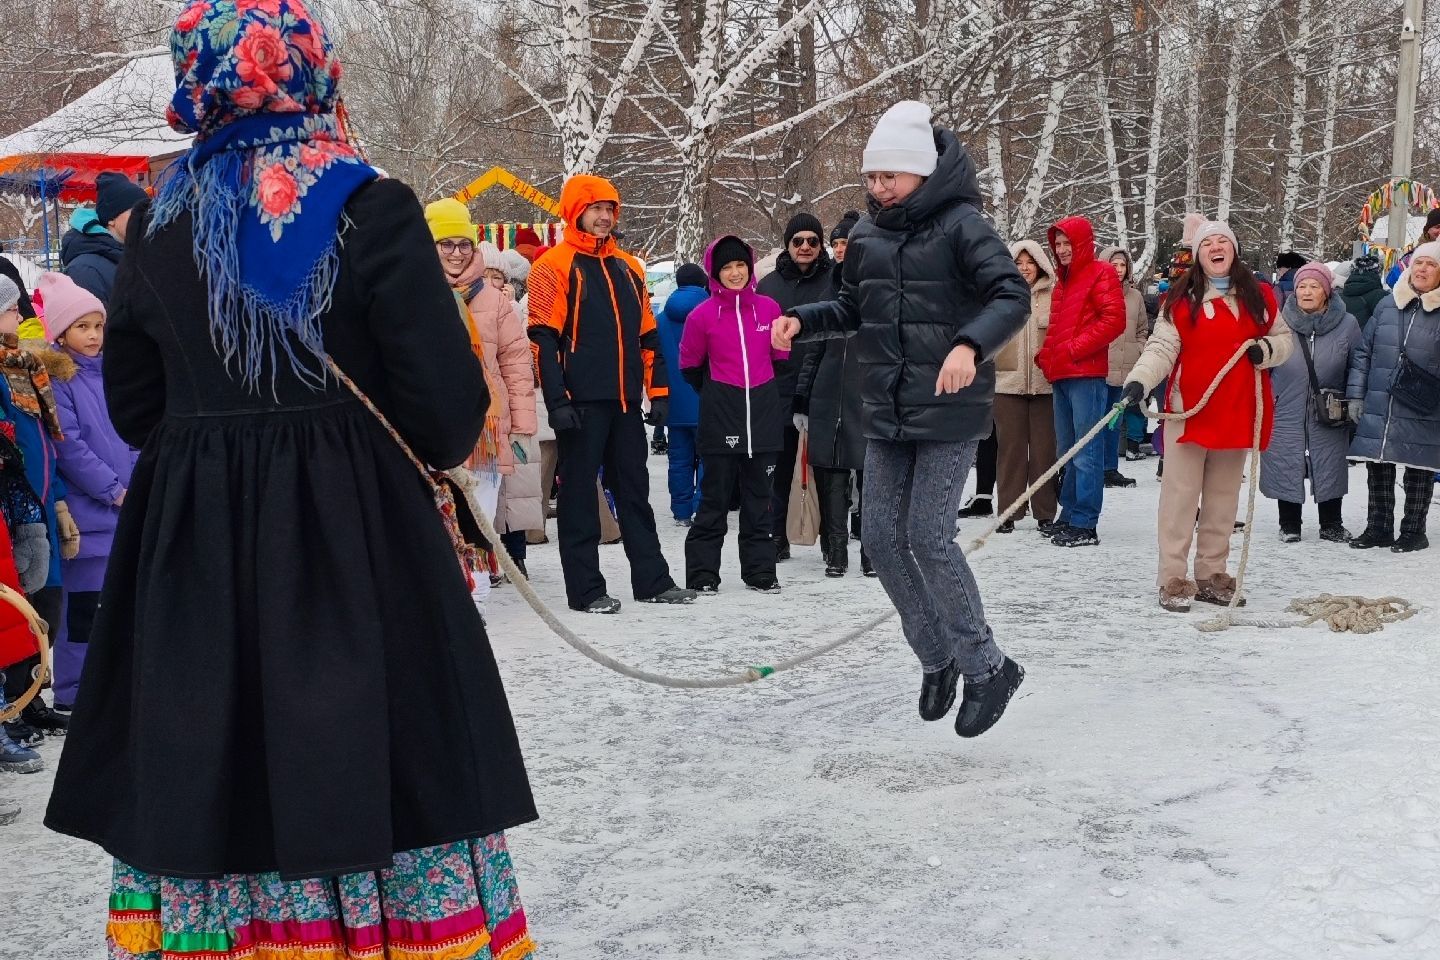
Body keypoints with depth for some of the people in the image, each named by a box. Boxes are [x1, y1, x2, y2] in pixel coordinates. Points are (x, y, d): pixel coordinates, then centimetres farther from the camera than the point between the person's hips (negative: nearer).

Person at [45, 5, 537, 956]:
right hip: (354, 530, -4)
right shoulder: (372, 209, -9)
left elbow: (133, 403, 11)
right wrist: (436, 446, 9)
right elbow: (448, 405, -12)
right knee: (366, 770, 5)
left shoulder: (158, 221, 4)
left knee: (206, 773, 13)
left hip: (192, 534, 4)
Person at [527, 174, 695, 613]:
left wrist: (659, 390, 12)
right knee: (580, 493, 0)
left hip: (626, 400, 6)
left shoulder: (628, 268, 16)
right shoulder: (555, 266, -3)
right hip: (582, 400, -6)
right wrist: (557, 400, -17)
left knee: (635, 490, 11)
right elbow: (544, 339, -10)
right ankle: (585, 589, 5)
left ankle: (652, 580, 18)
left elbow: (647, 335, 18)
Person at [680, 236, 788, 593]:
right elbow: (690, 365, 8)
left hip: (763, 413, 3)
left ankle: (761, 569, 17)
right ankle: (703, 573, 7)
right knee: (715, 497, 1)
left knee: (758, 497, 10)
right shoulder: (703, 315, -5)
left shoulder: (769, 308, 2)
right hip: (721, 418, -3)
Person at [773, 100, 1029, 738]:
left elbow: (1012, 296, -19)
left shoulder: (960, 224, -10)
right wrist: (802, 320, 6)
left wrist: (970, 345, -36)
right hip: (887, 411, 7)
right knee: (883, 535, 5)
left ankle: (986, 667, 6)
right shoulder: (867, 234, 11)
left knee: (928, 536, -11)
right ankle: (937, 659, 22)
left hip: (948, 411, -7)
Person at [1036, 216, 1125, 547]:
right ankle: (1069, 516, 18)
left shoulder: (1100, 274, -3)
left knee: (1086, 452, -9)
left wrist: (1075, 349, -15)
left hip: (1086, 374, -9)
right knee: (1068, 450, 12)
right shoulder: (1063, 280, 22)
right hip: (1061, 376, 9)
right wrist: (1046, 356, 11)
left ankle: (1084, 524, -9)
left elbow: (1114, 320, -13)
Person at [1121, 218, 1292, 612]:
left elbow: (1285, 338, 17)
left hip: (1237, 413, 4)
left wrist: (1266, 350, -6)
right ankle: (1174, 579, 2)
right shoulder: (1182, 298, -2)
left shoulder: (1259, 296, 8)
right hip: (1189, 411, -4)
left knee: (1223, 498, 11)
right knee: (1181, 496, -3)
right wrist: (1139, 381, -25)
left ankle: (1212, 576, 21)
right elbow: (1162, 347, -8)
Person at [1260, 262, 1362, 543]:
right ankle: (1289, 525, 22)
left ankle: (1332, 524, 26)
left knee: (1330, 468, 9)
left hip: (1329, 416, 0)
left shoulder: (1347, 324, -3)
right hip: (1287, 412, 0)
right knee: (1286, 468, 6)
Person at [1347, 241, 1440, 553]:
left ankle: (1413, 531, 18)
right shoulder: (1387, 305, 8)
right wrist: (1355, 395, 6)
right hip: (1378, 409, 3)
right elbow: (1363, 352, 12)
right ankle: (1378, 528, 21)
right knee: (1378, 468, 8)